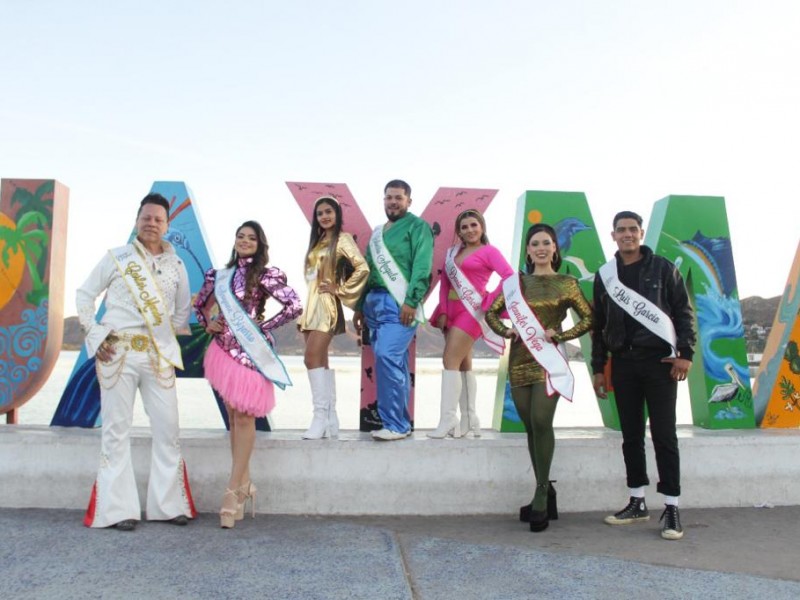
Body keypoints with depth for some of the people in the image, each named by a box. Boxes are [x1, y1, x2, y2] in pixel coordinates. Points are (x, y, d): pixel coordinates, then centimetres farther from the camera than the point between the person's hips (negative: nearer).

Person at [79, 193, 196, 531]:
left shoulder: (177, 265, 10)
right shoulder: (116, 258, 3)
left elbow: (182, 310, 18)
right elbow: (84, 295, 6)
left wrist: (173, 345, 7)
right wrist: (94, 336, -2)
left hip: (159, 356, 3)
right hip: (117, 353, -2)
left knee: (167, 428, 3)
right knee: (117, 429, 1)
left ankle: (170, 504, 15)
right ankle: (118, 509, 10)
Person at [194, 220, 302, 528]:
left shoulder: (264, 275, -5)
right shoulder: (220, 275, 11)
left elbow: (295, 306, -13)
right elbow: (200, 304, 26)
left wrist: (263, 326, -9)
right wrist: (208, 324, 8)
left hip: (250, 352, -5)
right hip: (224, 349, 6)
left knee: (243, 418, -4)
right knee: (232, 416, 9)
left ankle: (234, 490, 1)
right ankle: (244, 484, 19)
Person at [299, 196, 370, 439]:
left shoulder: (342, 239, -4)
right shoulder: (317, 241, 18)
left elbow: (363, 268, -17)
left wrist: (340, 289, -11)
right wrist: (304, 313, 14)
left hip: (327, 305, -8)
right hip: (312, 305, 8)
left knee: (312, 358, -17)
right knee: (320, 361, 5)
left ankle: (321, 416, -14)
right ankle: (330, 419, 8)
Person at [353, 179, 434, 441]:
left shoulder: (417, 226, 0)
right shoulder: (378, 232, 22)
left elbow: (422, 267, -12)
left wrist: (411, 301, -21)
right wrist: (360, 305, 19)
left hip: (399, 302, -7)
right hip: (374, 301, 7)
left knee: (387, 357, -18)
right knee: (396, 363, 9)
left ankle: (396, 425, -11)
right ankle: (401, 422, 14)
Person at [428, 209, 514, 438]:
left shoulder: (488, 251, -3)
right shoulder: (453, 252, 15)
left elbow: (510, 276, -15)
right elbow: (444, 283, 12)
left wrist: (488, 302, -15)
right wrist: (442, 311, 1)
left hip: (471, 311, -7)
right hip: (451, 311, 7)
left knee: (450, 361, -14)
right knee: (463, 365, 9)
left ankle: (448, 419, -10)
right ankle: (469, 421, 15)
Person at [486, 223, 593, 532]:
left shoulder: (567, 283, 3)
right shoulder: (515, 282, 10)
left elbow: (589, 318, 2)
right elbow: (492, 312, 16)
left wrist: (561, 335, -10)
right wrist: (506, 331, -2)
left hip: (549, 360, -3)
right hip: (519, 361, 4)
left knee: (541, 422, -18)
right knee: (531, 427, 7)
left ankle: (541, 493, -6)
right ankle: (544, 494, 19)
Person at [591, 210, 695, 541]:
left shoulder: (663, 268, 3)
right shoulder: (604, 275, 11)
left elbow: (684, 312, 1)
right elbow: (599, 326, 13)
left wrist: (685, 353, -10)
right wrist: (598, 368, 9)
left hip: (659, 360, -3)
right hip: (622, 363, 3)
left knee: (663, 435, -4)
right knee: (631, 435, 8)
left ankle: (671, 507, 3)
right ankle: (637, 503, 18)